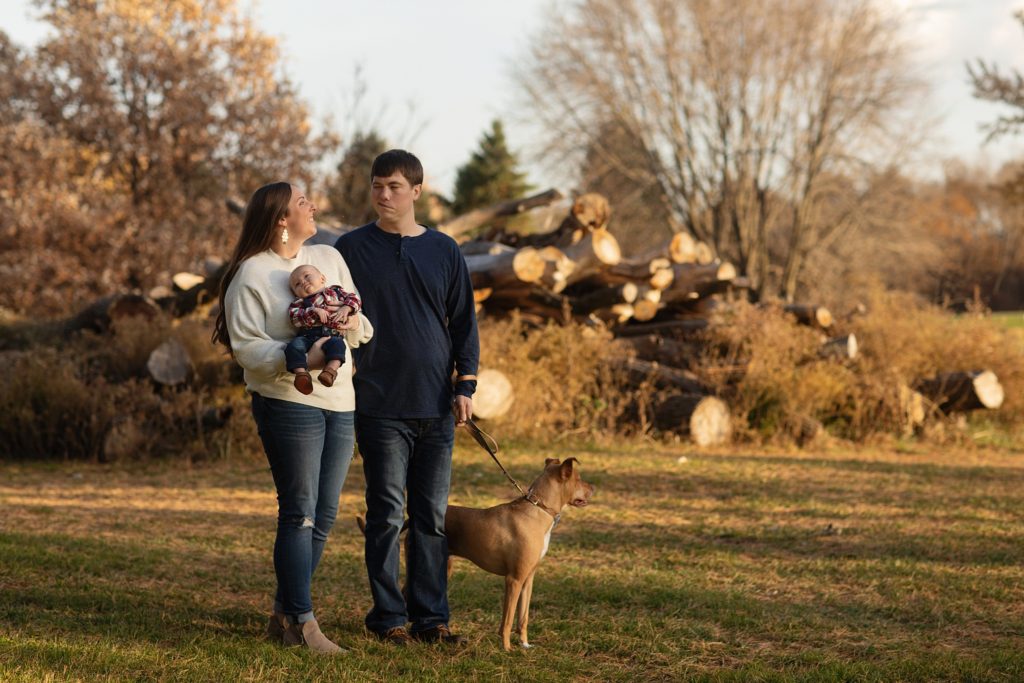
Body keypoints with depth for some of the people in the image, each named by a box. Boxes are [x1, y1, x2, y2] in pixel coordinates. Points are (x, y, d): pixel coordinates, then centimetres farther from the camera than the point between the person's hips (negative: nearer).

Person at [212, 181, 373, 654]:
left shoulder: (329, 258, 13)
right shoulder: (251, 275, -6)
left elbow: (363, 331, 15)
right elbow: (246, 346, -12)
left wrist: (353, 323, -8)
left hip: (339, 402, 7)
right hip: (288, 402, -7)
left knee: (323, 516, 8)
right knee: (299, 513, -7)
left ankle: (285, 614, 18)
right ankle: (301, 621, -2)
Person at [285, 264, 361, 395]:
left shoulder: (334, 291, 22)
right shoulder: (299, 302, 16)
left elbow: (353, 298, 18)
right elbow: (294, 317, -2)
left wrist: (346, 308, -4)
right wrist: (314, 311, -14)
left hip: (333, 335, -1)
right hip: (308, 336, 1)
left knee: (336, 344, -34)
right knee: (294, 345, -28)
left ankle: (331, 370, -52)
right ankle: (301, 372, -41)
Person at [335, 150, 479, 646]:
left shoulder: (444, 251, 9)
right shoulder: (352, 249, 2)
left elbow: (464, 322, 11)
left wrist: (465, 386, 4)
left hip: (437, 406, 3)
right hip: (380, 405, -3)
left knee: (432, 516, 5)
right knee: (386, 514, -1)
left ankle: (430, 616, 11)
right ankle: (389, 615, 8)